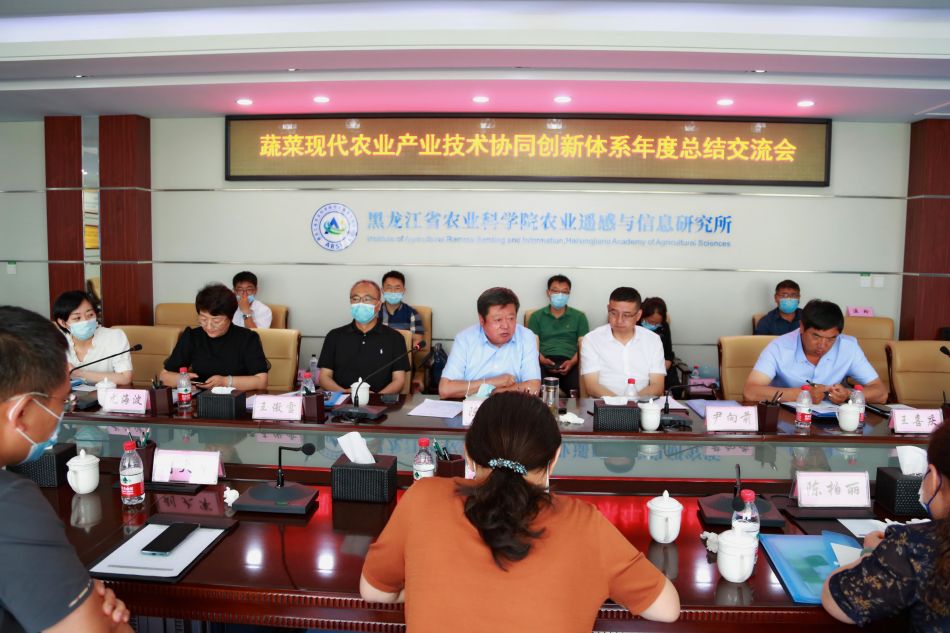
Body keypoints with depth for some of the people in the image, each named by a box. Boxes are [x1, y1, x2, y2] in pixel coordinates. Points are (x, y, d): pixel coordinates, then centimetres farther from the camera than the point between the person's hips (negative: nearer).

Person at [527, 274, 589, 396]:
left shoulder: (579, 317, 19)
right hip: (545, 361, 0)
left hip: (569, 362, 1)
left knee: (579, 390, -31)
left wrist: (572, 362, -9)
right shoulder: (536, 316, 18)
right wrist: (543, 360, -11)